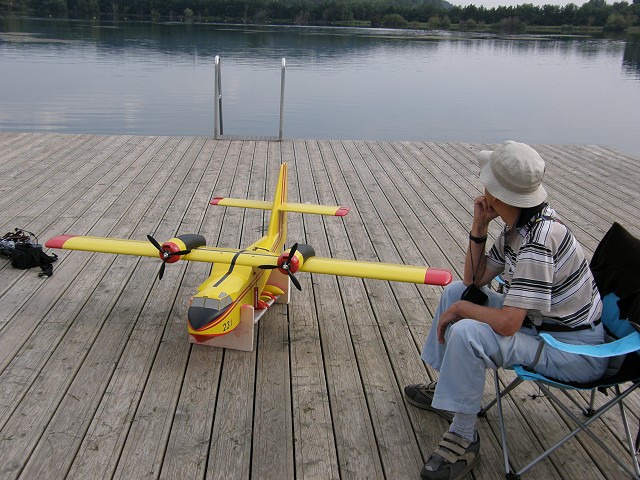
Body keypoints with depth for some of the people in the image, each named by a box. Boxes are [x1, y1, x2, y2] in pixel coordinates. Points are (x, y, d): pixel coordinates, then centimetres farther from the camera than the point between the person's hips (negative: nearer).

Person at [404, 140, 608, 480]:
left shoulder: (538, 240, -31)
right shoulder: (516, 227, -2)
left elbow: (507, 323, -34)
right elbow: (474, 280, 7)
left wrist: (460, 309, -16)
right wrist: (479, 228, -6)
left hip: (576, 352, -10)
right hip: (542, 322, 10)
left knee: (466, 334, -29)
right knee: (455, 292, 11)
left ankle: (464, 440, -10)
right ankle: (444, 388, 24)